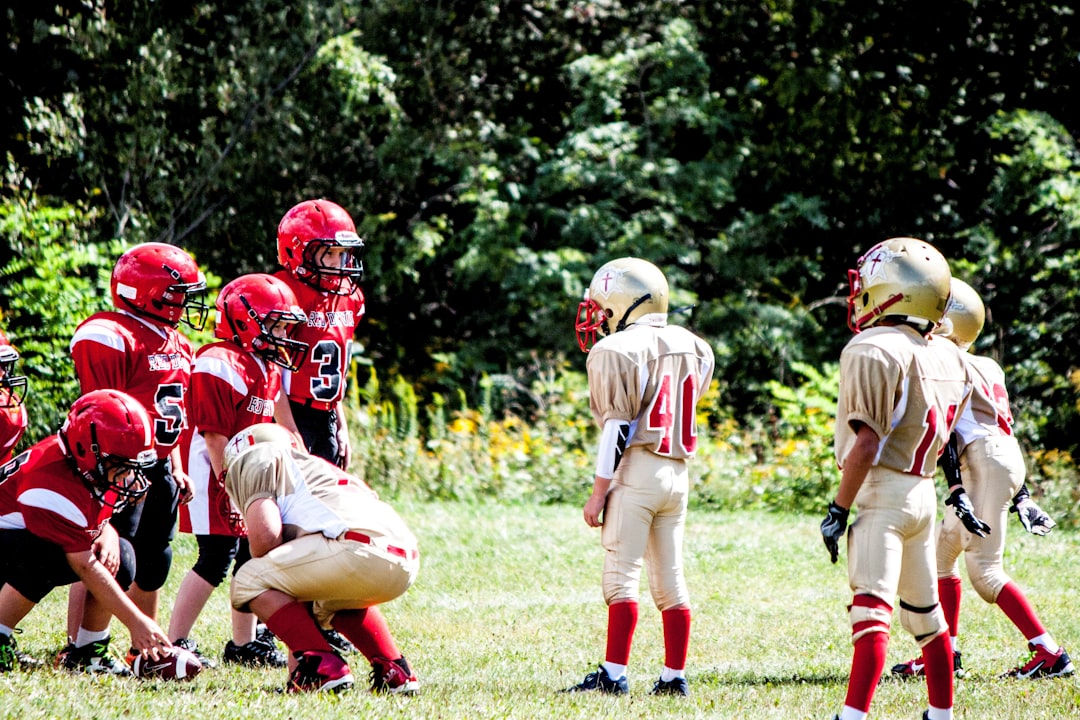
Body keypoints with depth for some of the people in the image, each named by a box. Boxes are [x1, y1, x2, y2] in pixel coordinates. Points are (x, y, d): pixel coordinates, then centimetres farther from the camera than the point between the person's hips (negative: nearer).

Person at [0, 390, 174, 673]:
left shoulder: (102, 470, -10)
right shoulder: (55, 484, -36)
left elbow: (97, 513, 10)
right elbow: (84, 567, -34)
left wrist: (107, 533, -17)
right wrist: (136, 622, -34)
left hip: (30, 543, 9)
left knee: (118, 556, -12)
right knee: (46, 558, -39)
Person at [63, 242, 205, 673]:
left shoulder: (175, 345, 16)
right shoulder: (111, 337, -15)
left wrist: (175, 468, 21)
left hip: (158, 467, 10)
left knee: (153, 562, 14)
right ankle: (78, 650, -7)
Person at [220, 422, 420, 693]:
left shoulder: (256, 459, 17)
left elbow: (264, 534, -1)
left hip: (360, 547, -8)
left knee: (249, 582, 6)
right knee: (329, 598, 37)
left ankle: (324, 667, -4)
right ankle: (394, 671, 19)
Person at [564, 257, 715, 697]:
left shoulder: (617, 351, -10)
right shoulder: (690, 348, 11)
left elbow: (618, 428, -14)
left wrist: (599, 491, -11)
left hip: (636, 473, -7)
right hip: (677, 475, 7)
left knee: (621, 577, -6)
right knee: (670, 581, 9)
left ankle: (613, 675, -8)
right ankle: (674, 676, 10)